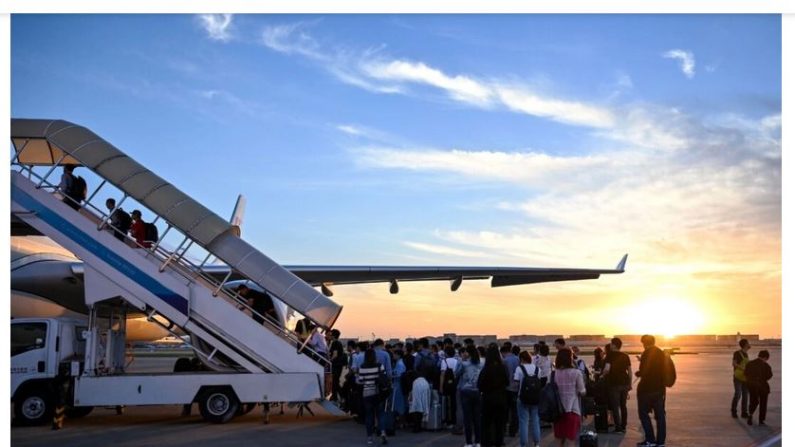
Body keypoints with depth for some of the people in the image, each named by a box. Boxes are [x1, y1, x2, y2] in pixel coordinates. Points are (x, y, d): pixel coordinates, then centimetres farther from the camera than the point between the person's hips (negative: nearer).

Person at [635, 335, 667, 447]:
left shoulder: (647, 353, -12)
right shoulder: (661, 353, 10)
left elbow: (644, 371, -17)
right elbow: (662, 370, 14)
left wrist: (638, 373, 1)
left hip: (647, 388, -7)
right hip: (660, 388, 7)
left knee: (643, 413, 2)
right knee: (660, 414, 8)